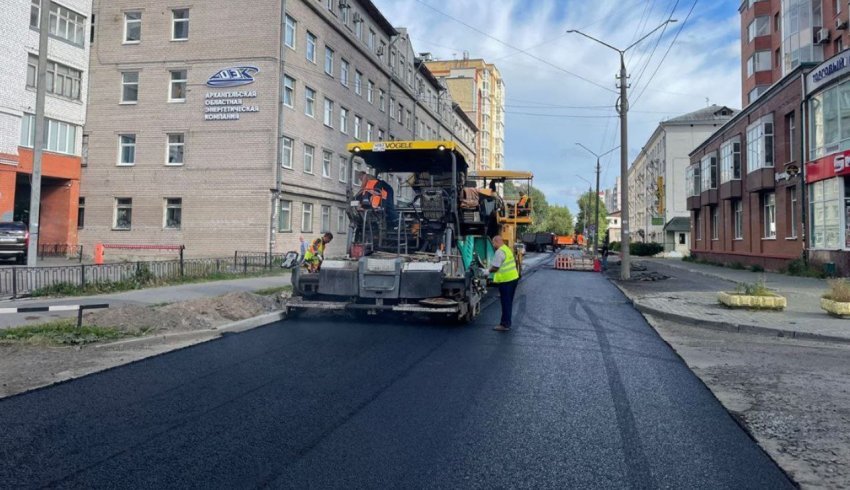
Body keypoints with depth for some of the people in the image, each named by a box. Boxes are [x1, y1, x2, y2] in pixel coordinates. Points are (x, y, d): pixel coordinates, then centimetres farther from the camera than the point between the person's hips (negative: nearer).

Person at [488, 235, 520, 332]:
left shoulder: (500, 252, -18)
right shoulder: (507, 249, 13)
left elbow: (495, 268, -19)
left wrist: (489, 270, -1)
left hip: (506, 280, -10)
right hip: (513, 278, 10)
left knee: (506, 303, -2)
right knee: (509, 302, 16)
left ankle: (504, 324, 5)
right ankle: (507, 323, 25)